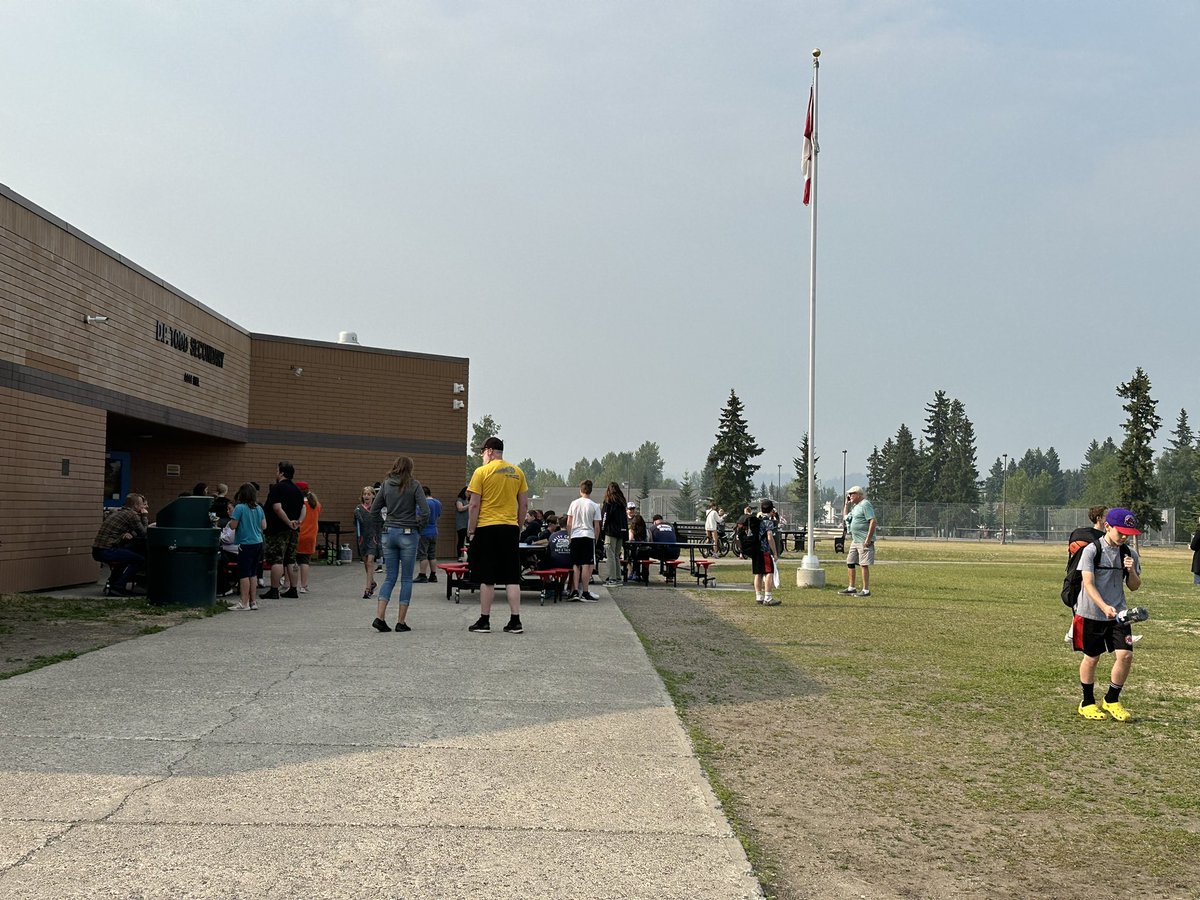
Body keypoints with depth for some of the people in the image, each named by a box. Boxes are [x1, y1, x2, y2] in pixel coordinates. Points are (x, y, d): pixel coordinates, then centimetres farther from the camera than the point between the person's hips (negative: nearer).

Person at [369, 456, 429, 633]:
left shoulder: (386, 485, 5)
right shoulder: (414, 485, -7)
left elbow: (374, 510, 7)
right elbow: (425, 511, -13)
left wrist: (382, 529, 14)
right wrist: (419, 527, 2)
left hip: (389, 534, 4)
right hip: (408, 534, -4)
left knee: (390, 577, 10)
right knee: (406, 579, 5)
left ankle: (379, 617, -3)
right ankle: (401, 622, 4)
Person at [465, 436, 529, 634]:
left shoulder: (482, 472, -5)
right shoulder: (517, 472, 8)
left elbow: (475, 505, -8)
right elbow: (524, 504, 10)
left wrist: (470, 531, -1)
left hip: (487, 528, -4)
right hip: (510, 529, 4)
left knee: (487, 578, 1)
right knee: (512, 577, 6)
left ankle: (484, 621, 6)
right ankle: (515, 621, 4)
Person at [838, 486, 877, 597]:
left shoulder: (865, 504, -13)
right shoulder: (855, 506, 17)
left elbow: (873, 521, -20)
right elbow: (845, 516, 31)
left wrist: (868, 539, -23)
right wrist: (847, 504, 18)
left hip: (864, 541, -10)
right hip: (855, 541, 10)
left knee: (864, 565, -7)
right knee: (850, 563, 12)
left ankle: (866, 590, -3)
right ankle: (851, 588, 20)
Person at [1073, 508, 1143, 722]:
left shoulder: (1130, 553, 2)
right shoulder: (1092, 550, -11)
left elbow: (1134, 587, 9)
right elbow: (1088, 584, -17)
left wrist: (1131, 571, -13)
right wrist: (1105, 607, -31)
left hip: (1118, 614, 4)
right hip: (1091, 613, -3)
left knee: (1125, 656, -7)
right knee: (1091, 657, 7)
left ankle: (1112, 700, 14)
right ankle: (1087, 703, 24)